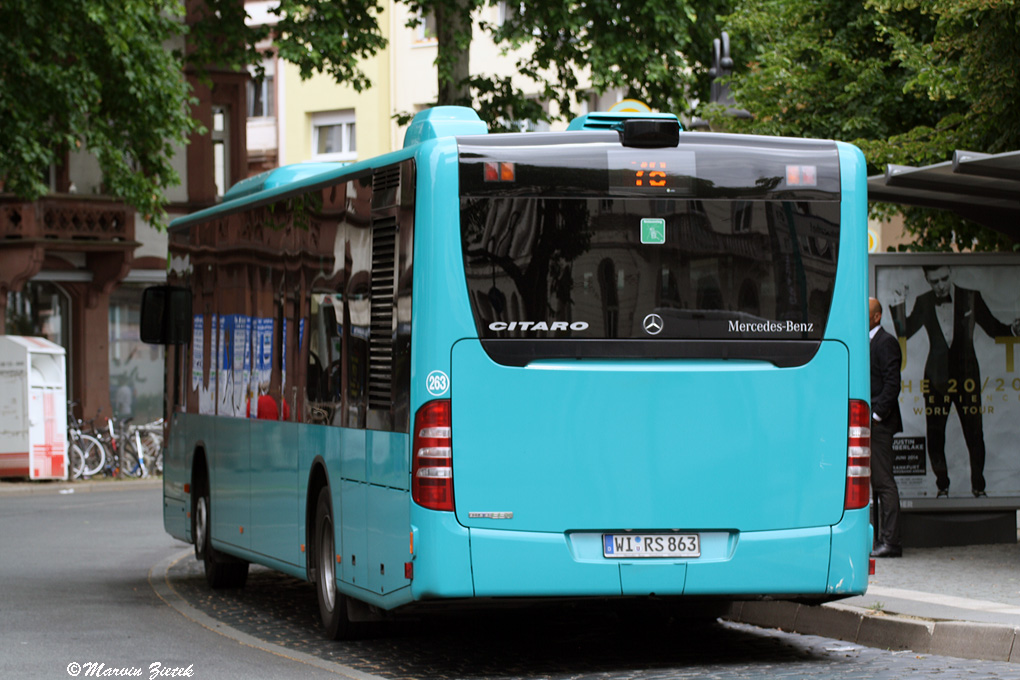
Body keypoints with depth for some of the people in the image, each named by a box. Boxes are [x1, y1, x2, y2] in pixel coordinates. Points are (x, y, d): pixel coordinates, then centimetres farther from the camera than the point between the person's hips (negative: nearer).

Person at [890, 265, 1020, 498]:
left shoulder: (971, 298, 1)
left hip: (966, 374, -1)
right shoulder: (923, 303, 4)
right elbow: (904, 331, 0)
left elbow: (993, 328, 5)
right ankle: (942, 485, 15)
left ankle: (978, 486, 12)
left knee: (974, 433, 0)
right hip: (937, 376, 1)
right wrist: (899, 306, -13)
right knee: (934, 435, 2)